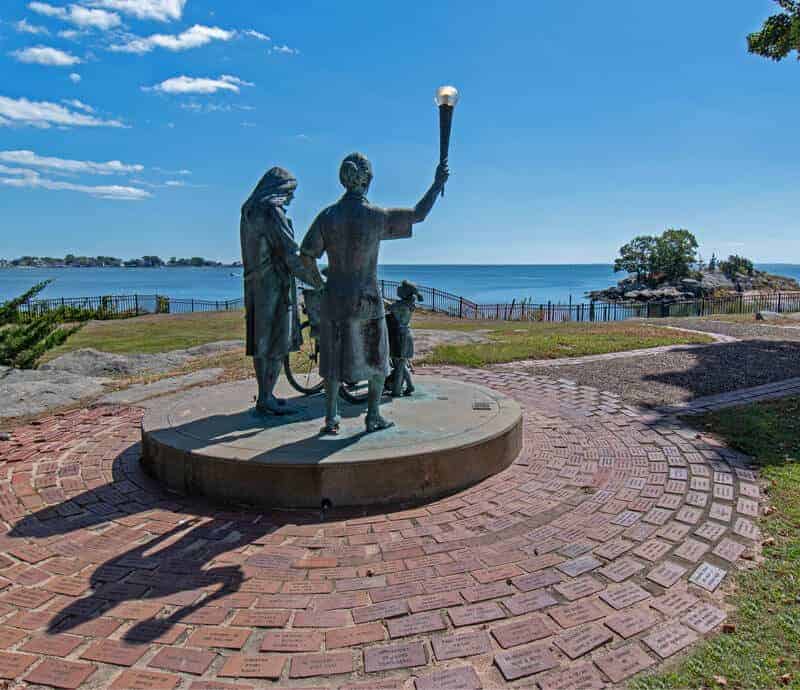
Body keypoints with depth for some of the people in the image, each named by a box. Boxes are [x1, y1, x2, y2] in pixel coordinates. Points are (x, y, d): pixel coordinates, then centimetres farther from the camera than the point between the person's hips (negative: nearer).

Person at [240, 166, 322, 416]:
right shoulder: (272, 211, -12)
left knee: (261, 342, 12)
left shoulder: (249, 212, 15)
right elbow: (291, 253, -16)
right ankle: (266, 400, 0)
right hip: (275, 285, -9)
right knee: (276, 345, -4)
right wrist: (316, 280, -8)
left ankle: (264, 395, 20)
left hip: (255, 286, 9)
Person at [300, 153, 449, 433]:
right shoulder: (378, 216, -10)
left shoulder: (327, 216, -3)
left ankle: (331, 419, 18)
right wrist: (437, 184, 12)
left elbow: (307, 256, -3)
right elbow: (419, 214, 0)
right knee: (376, 359, 13)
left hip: (335, 297, 3)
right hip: (367, 299, -3)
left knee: (334, 359, 14)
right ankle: (373, 417, 17)